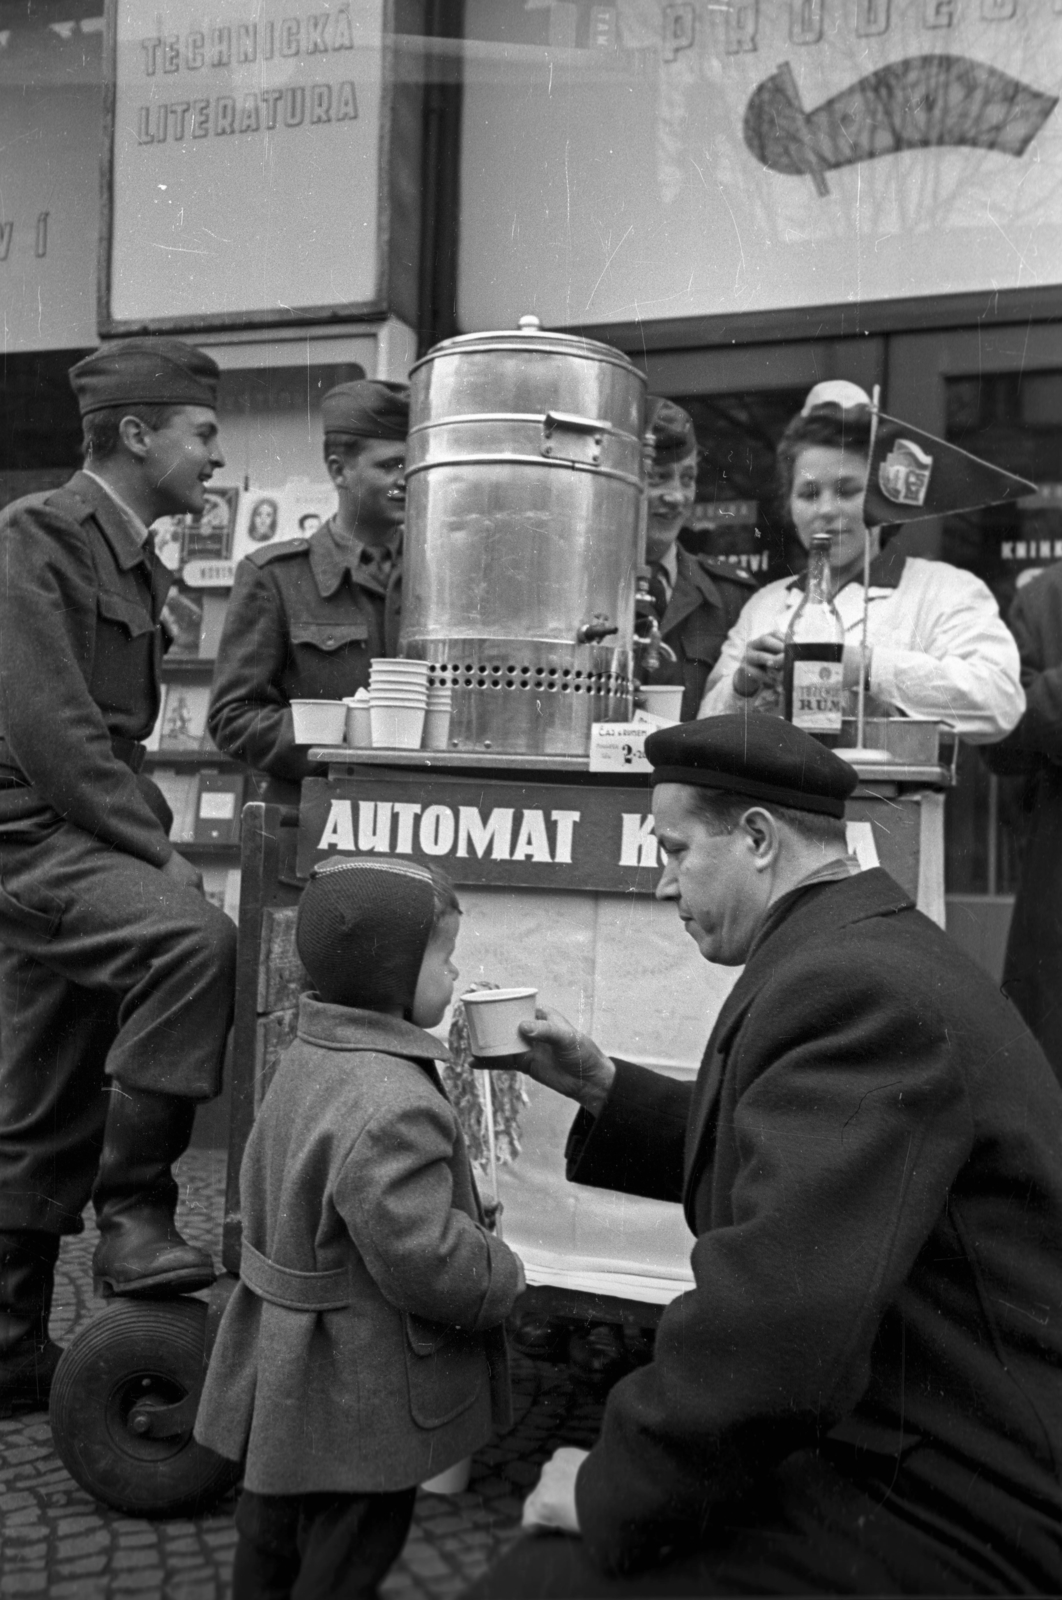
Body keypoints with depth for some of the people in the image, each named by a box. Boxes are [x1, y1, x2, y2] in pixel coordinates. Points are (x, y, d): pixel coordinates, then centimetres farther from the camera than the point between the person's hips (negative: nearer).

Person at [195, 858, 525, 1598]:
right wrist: (501, 1276, -12)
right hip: (365, 1395, -9)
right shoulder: (391, 1105, -31)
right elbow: (424, 1259, -32)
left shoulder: (310, 1059, 2)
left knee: (276, 1529, 25)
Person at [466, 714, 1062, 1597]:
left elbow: (770, 1333, -32)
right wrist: (602, 1086, 9)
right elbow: (760, 1152, 19)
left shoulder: (850, 987, -26)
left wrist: (612, 1491, -18)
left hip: (944, 1521, -10)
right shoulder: (869, 950, 8)